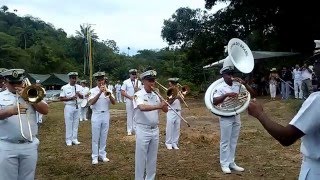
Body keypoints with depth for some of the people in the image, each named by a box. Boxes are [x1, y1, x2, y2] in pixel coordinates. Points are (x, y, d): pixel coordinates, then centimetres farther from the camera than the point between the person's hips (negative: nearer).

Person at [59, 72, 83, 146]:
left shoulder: (79, 87, 4)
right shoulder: (64, 88, -8)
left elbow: (82, 97, 7)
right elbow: (61, 98, -10)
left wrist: (79, 94, -15)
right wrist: (70, 98, -20)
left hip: (77, 107, 4)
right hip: (69, 107, -4)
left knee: (76, 123, 10)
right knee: (69, 124, 2)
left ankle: (74, 139, 21)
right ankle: (68, 140, 12)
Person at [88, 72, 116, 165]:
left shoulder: (108, 90, 3)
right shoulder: (93, 90, -5)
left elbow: (114, 102, -5)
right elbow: (91, 102, -20)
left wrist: (109, 94, -25)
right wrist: (100, 92, -29)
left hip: (106, 115, 3)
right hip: (96, 115, -3)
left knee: (104, 136, 12)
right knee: (95, 137, 4)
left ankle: (102, 155, 23)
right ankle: (95, 156, 13)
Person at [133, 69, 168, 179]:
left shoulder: (155, 96, 9)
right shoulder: (138, 95, -10)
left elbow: (165, 110, 8)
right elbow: (142, 107, -30)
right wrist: (158, 106, -40)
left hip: (155, 130, 6)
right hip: (143, 130, -6)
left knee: (152, 159, 15)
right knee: (141, 159, 3)